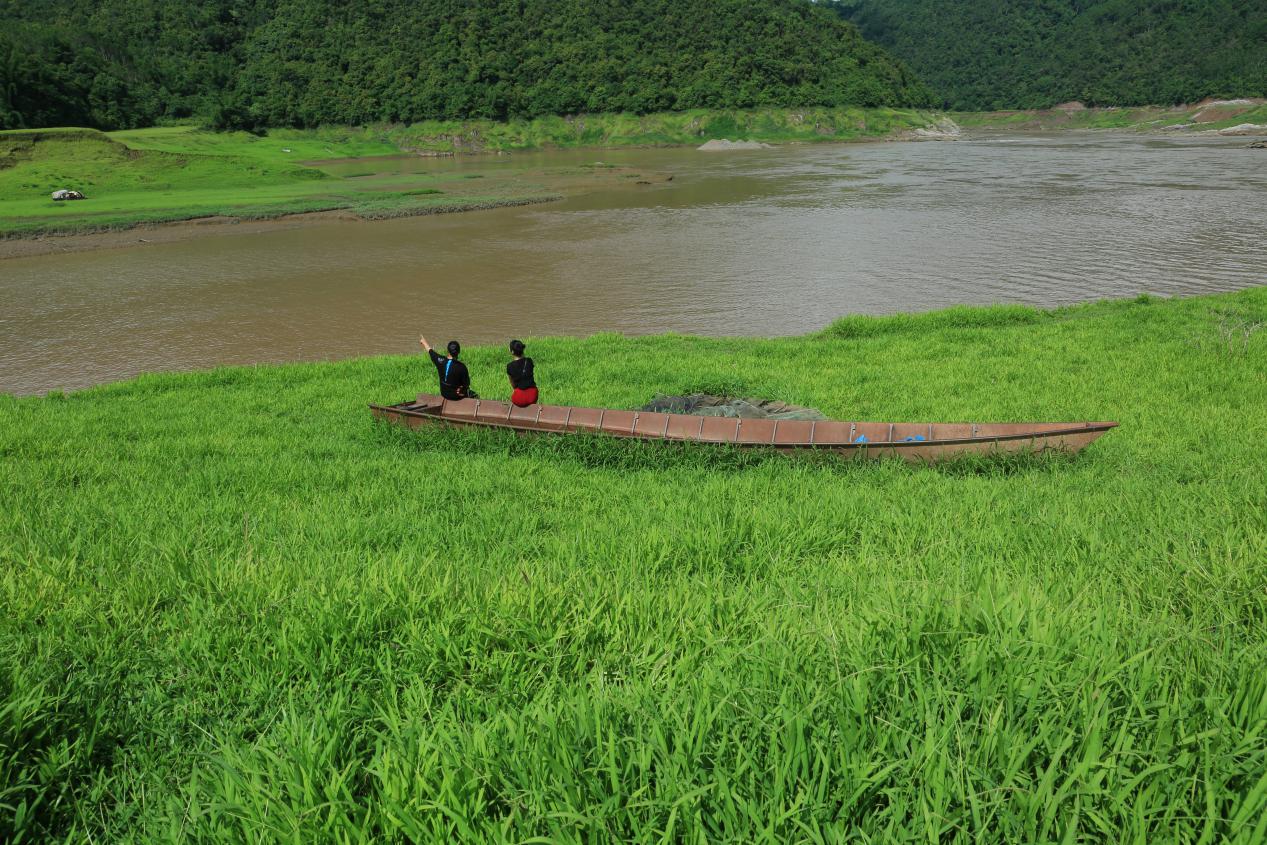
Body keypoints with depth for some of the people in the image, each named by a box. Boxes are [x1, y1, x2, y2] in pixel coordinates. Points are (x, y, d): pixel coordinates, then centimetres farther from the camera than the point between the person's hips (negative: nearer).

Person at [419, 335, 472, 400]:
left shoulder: (440, 360, -18)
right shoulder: (461, 367, -29)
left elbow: (429, 350, 3)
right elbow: (466, 384, -17)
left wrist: (423, 341, 23)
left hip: (444, 394, 5)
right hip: (456, 396, -5)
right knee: (474, 395, 25)